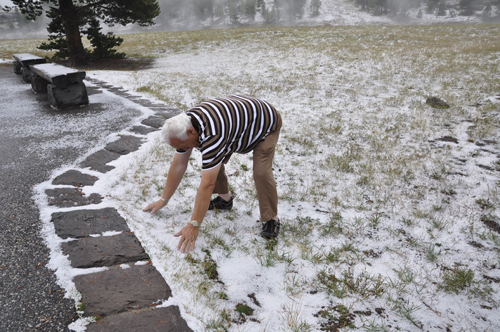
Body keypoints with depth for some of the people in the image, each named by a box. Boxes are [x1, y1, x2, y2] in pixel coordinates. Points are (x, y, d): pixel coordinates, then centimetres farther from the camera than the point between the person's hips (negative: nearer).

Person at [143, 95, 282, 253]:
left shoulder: (212, 136, -42)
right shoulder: (184, 126, -16)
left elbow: (207, 184, -42)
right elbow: (178, 165, -5)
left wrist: (193, 225, -38)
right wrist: (163, 200, 0)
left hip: (266, 120, -8)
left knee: (261, 172, -24)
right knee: (212, 161, -1)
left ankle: (271, 219, -5)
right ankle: (224, 199, 20)